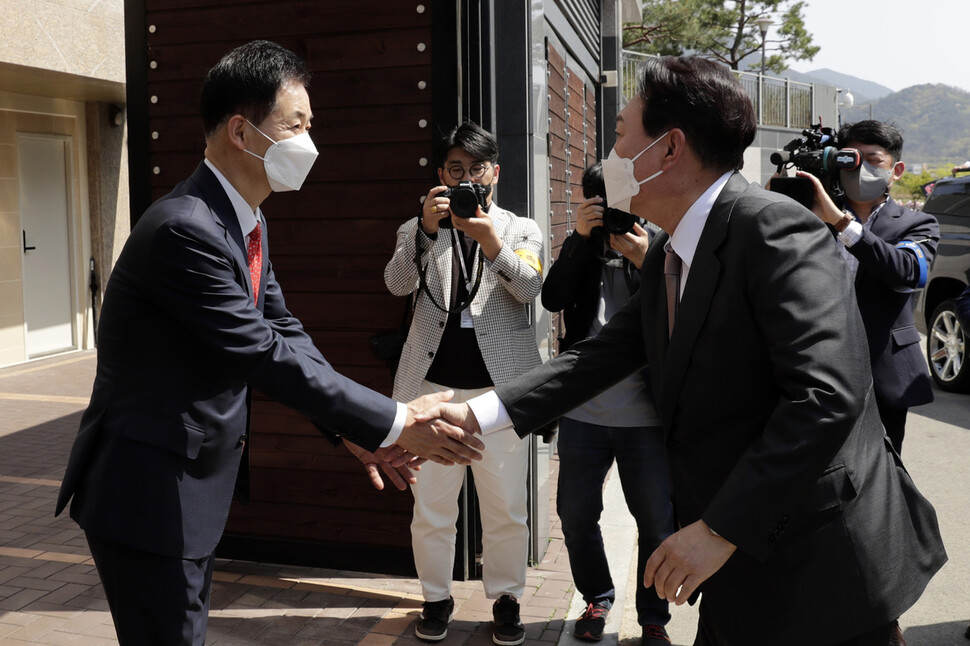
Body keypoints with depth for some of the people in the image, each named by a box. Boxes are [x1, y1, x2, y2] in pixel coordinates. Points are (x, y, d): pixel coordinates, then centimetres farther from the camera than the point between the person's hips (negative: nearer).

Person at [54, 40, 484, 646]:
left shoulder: (247, 222, 6)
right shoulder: (185, 229, -26)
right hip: (146, 494, -9)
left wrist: (355, 430, -3)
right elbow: (266, 355, -27)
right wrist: (394, 423, -22)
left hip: (195, 481, 9)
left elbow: (286, 331, 6)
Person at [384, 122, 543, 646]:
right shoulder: (417, 230, 11)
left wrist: (493, 245, -27)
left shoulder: (521, 230, 10)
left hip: (500, 385, 0)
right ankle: (436, 598, 25)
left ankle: (505, 598, 23)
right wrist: (426, 229, -24)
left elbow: (531, 289, -9)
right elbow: (398, 283, -8)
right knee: (430, 508, 7)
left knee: (505, 509, 5)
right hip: (432, 385, 1)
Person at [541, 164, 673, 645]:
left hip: (645, 415, -2)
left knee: (657, 522, 7)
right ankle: (596, 600, 36)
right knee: (576, 515, 13)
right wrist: (581, 236, -17)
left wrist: (643, 261, -21)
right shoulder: (581, 246, 8)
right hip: (582, 411, 2)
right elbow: (552, 299, -9)